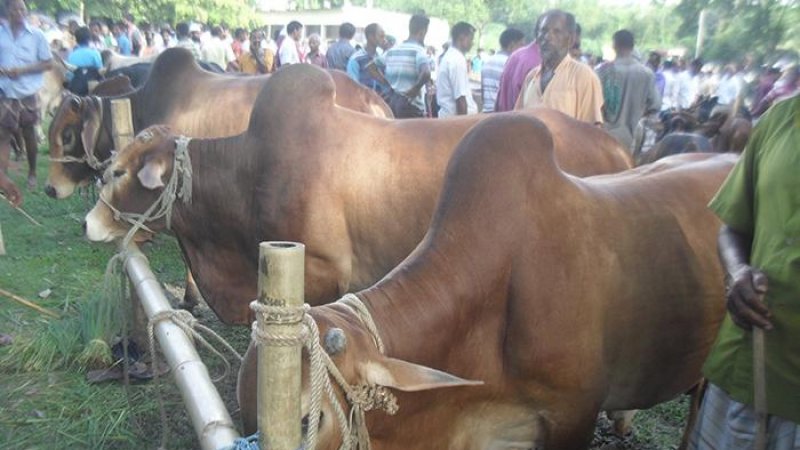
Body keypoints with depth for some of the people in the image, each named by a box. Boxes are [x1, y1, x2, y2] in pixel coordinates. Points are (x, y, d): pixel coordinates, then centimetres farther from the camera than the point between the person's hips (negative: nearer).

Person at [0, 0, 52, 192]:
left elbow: (48, 63, -2)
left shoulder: (36, 35, -3)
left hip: (27, 94, 0)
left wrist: (22, 70, -14)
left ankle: (32, 173, 32)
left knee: (29, 134, 14)